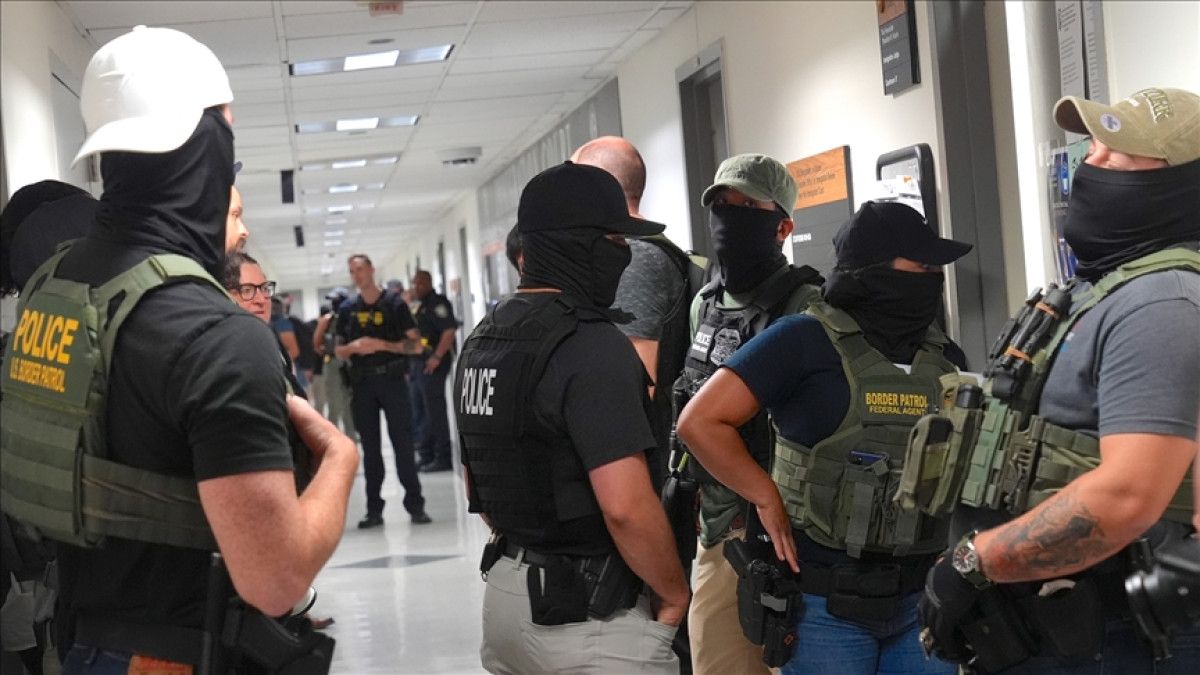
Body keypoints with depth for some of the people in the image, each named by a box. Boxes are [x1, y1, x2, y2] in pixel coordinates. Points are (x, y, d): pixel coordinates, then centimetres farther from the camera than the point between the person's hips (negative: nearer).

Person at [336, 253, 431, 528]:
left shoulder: (394, 303, 1)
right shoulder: (347, 309, 10)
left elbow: (415, 343, -2)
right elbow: (339, 351, 13)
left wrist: (382, 344, -15)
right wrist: (354, 347, -9)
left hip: (392, 379, -3)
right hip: (362, 383, 3)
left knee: (402, 443, -5)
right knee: (370, 447, 5)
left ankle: (415, 505, 0)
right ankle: (374, 509, 9)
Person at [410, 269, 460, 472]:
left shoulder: (437, 303, -11)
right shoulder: (421, 306, 19)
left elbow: (449, 330, -22)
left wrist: (437, 357, -25)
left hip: (433, 364, -10)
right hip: (420, 363, 10)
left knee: (435, 410, -7)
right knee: (427, 410, 15)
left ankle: (442, 457, -3)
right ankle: (427, 455, 22)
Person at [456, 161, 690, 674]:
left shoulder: (481, 341, 9)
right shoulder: (592, 345, -19)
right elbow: (626, 506, -25)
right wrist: (675, 593, -11)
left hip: (505, 594, 8)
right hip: (590, 613, -8)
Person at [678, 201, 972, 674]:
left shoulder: (945, 358, 9)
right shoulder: (806, 340, -9)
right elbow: (700, 422, -12)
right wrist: (770, 500, -11)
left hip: (922, 600, 5)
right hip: (827, 603, -5)